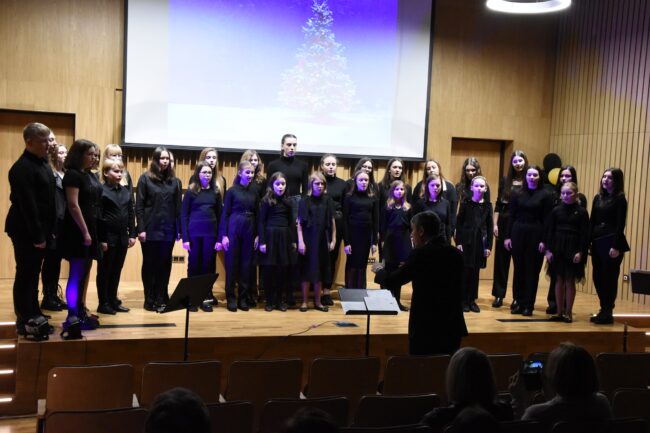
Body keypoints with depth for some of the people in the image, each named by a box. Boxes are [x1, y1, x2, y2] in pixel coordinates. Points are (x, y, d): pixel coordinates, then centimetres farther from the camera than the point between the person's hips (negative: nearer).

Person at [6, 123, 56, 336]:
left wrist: (49, 230, 12)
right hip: (26, 232, -9)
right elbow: (27, 205, -22)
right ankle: (24, 322, 8)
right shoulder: (22, 167, -18)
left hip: (39, 230, 9)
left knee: (33, 274, 16)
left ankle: (33, 316, 27)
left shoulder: (43, 163, 11)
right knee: (25, 275, -1)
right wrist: (37, 235, -21)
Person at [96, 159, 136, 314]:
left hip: (122, 237, 6)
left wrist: (132, 234, 6)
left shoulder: (127, 192, 10)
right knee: (104, 271, 5)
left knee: (116, 271, 12)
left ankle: (113, 301, 22)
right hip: (108, 237, -6)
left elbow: (131, 214, 13)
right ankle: (103, 303, 12)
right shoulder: (101, 191, -8)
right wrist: (101, 239, -13)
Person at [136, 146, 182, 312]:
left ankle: (162, 298, 16)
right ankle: (150, 300, 12)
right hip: (151, 229, -3)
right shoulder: (145, 179, -1)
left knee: (165, 265, 7)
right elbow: (139, 206, -4)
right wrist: (141, 229, -10)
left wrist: (179, 229, 4)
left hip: (168, 230, 3)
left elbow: (178, 207, 8)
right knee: (150, 264, 5)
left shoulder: (174, 181, 8)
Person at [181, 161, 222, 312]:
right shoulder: (191, 191, 2)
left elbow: (219, 216, 8)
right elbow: (183, 215, -1)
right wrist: (185, 238, -8)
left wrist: (219, 238, 1)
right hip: (194, 233, -2)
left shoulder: (215, 192, 8)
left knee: (209, 265, 5)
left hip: (211, 234, 2)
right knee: (194, 265, 6)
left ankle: (206, 297, 13)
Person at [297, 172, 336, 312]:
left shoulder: (327, 201, 4)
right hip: (308, 239, -3)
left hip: (322, 240, 3)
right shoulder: (305, 201, -3)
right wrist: (300, 242, -11)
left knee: (320, 271, 8)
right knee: (307, 270, 2)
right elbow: (299, 223, -4)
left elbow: (332, 221, 7)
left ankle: (317, 302, 19)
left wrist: (333, 240, 3)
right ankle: (304, 302, 12)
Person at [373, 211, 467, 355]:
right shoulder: (455, 253, 5)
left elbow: (391, 281, -8)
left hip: (426, 327, -6)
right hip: (452, 326, 6)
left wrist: (379, 270, 12)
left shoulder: (420, 254, -13)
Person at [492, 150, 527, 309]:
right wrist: (495, 224, 1)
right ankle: (498, 295, 14)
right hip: (505, 223, 2)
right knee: (501, 259, 6)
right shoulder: (505, 180, 6)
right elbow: (498, 204, 8)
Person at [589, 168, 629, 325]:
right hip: (597, 241, 6)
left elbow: (620, 224, -11)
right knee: (598, 277, 8)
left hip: (611, 241, -6)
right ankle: (603, 309, 19)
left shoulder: (620, 199, -5)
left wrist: (616, 246, -17)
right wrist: (588, 241, 5)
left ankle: (607, 313, 6)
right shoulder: (598, 197, 13)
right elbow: (592, 221, 12)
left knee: (609, 277, -1)